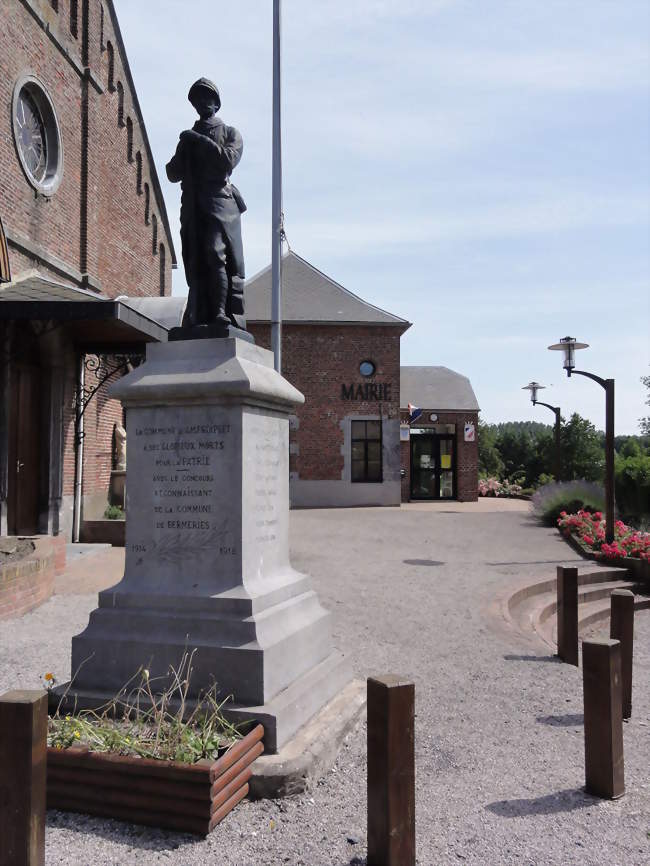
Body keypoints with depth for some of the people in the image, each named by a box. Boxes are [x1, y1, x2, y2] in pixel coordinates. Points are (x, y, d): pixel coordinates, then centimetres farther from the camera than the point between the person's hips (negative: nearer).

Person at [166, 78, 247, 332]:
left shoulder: (230, 133, 16)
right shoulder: (188, 137, 26)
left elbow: (229, 159, -5)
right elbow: (173, 174, 18)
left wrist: (199, 140, -4)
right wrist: (183, 152, 1)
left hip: (220, 200, -4)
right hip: (192, 205, 4)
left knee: (216, 255, -19)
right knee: (195, 263, -4)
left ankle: (224, 315, -24)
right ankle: (200, 320, -5)